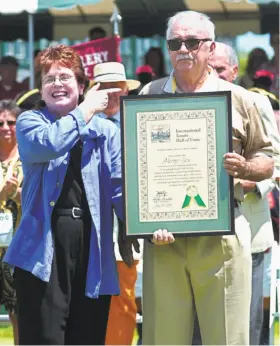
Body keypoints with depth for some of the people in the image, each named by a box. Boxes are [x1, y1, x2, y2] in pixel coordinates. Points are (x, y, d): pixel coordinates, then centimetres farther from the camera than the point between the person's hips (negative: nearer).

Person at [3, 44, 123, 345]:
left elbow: (121, 187, 4)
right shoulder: (29, 122, 8)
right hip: (44, 244, -3)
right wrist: (85, 111, -6)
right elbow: (45, 145, -15)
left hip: (93, 246, 3)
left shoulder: (106, 130, 13)